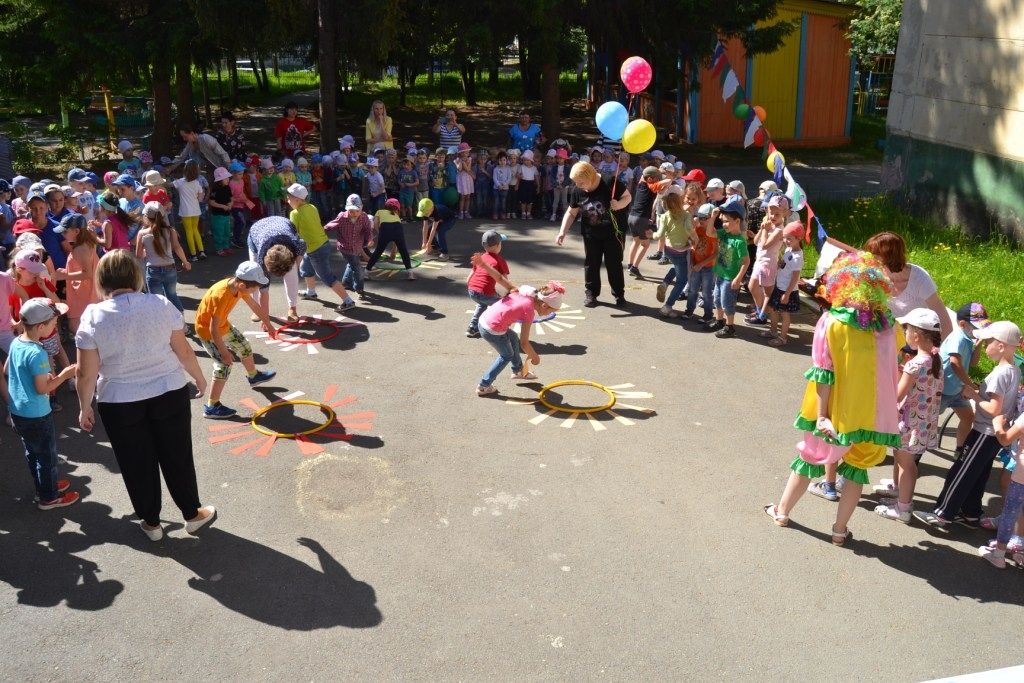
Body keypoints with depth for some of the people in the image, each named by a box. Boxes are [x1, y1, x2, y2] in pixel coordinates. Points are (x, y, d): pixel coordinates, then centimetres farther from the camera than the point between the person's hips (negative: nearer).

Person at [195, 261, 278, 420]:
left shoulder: (239, 286, -13)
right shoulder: (221, 296, -39)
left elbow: (254, 305, 7)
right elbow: (213, 329, -34)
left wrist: (267, 322, 19)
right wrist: (224, 352, -25)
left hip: (223, 324, 8)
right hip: (206, 329, -8)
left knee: (244, 347, 22)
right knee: (225, 364, -10)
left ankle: (254, 376, 50)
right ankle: (211, 407, -1)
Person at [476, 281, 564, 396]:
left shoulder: (525, 293, 3)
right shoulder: (529, 310, -18)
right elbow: (524, 343, -16)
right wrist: (535, 357, 1)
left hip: (484, 319, 8)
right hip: (492, 331, -8)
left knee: (513, 337, 29)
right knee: (507, 356, 18)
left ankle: (518, 371, 50)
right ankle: (483, 386, 24)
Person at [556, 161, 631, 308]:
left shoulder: (609, 184, -22)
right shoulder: (577, 191, -11)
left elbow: (628, 197, -8)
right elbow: (571, 213, 1)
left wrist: (619, 205, -30)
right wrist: (562, 232, -8)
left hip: (612, 232, -3)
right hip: (591, 234, 3)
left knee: (614, 264, 5)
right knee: (591, 264, 8)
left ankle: (619, 294, 20)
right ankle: (591, 293, 22)